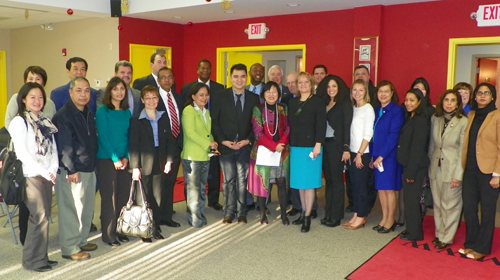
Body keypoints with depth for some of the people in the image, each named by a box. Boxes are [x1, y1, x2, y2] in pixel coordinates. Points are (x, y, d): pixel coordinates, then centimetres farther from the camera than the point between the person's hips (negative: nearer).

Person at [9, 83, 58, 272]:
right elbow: (21, 152, -14)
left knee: (43, 216, 9)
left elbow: (53, 148, 10)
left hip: (47, 175, 6)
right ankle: (32, 260, 6)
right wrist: (44, 172, -16)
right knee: (40, 217, -6)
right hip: (31, 176, -6)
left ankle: (41, 256, 19)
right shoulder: (19, 121, -6)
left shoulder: (45, 121, 13)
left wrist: (53, 169, -6)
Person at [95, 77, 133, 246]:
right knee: (109, 197, -1)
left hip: (123, 160, 5)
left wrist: (126, 158, -3)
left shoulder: (127, 113, 10)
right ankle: (108, 234, 10)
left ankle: (119, 230, 20)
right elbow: (102, 136, -10)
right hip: (106, 160, -5)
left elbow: (128, 137, 10)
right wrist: (115, 159, -13)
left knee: (123, 195, 6)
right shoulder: (102, 111, -5)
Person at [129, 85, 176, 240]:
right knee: (144, 199, 5)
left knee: (157, 198, 9)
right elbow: (133, 145, -7)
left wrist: (168, 160, 1)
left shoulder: (164, 118, 8)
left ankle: (156, 228, 22)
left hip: (160, 164, 3)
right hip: (144, 165, -3)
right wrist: (135, 167, -13)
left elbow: (170, 141, 9)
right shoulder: (136, 120, -4)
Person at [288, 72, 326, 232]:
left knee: (309, 182, -3)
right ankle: (303, 213, 21)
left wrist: (318, 145, -16)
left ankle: (307, 217, 3)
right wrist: (289, 145, 9)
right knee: (299, 182, 9)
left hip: (311, 146, -5)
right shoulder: (293, 103, 13)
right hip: (295, 147, 6)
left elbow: (321, 125, -9)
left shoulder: (318, 102, -3)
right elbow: (290, 125, 14)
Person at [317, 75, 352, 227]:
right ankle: (328, 213, 17)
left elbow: (347, 127, -8)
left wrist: (346, 149, -14)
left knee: (336, 179, 0)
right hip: (324, 144, 5)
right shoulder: (323, 104, 13)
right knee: (328, 179, 9)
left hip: (336, 145, -5)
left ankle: (336, 216, 7)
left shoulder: (345, 104, -2)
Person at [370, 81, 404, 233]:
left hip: (389, 155, -6)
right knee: (380, 188, 11)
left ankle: (390, 220, 15)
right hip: (377, 155, 6)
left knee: (389, 188, 2)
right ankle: (384, 218, 22)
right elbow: (374, 134, 11)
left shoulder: (397, 110, -8)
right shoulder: (376, 110, 11)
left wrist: (382, 156, -16)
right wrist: (372, 155, 4)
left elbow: (394, 135, -15)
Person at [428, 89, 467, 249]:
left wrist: (458, 175, -13)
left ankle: (447, 238, 18)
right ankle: (439, 234, 27)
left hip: (452, 169, -5)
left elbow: (463, 151, -11)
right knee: (437, 204, 13)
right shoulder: (435, 119, 5)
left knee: (450, 205, 5)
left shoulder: (463, 122, -10)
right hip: (435, 168, 5)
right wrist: (429, 166, 7)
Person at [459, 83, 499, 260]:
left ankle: (482, 248, 18)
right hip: (470, 170, 5)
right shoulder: (471, 115, 12)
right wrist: (463, 167, 7)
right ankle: (471, 243, 23)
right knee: (469, 208, 8)